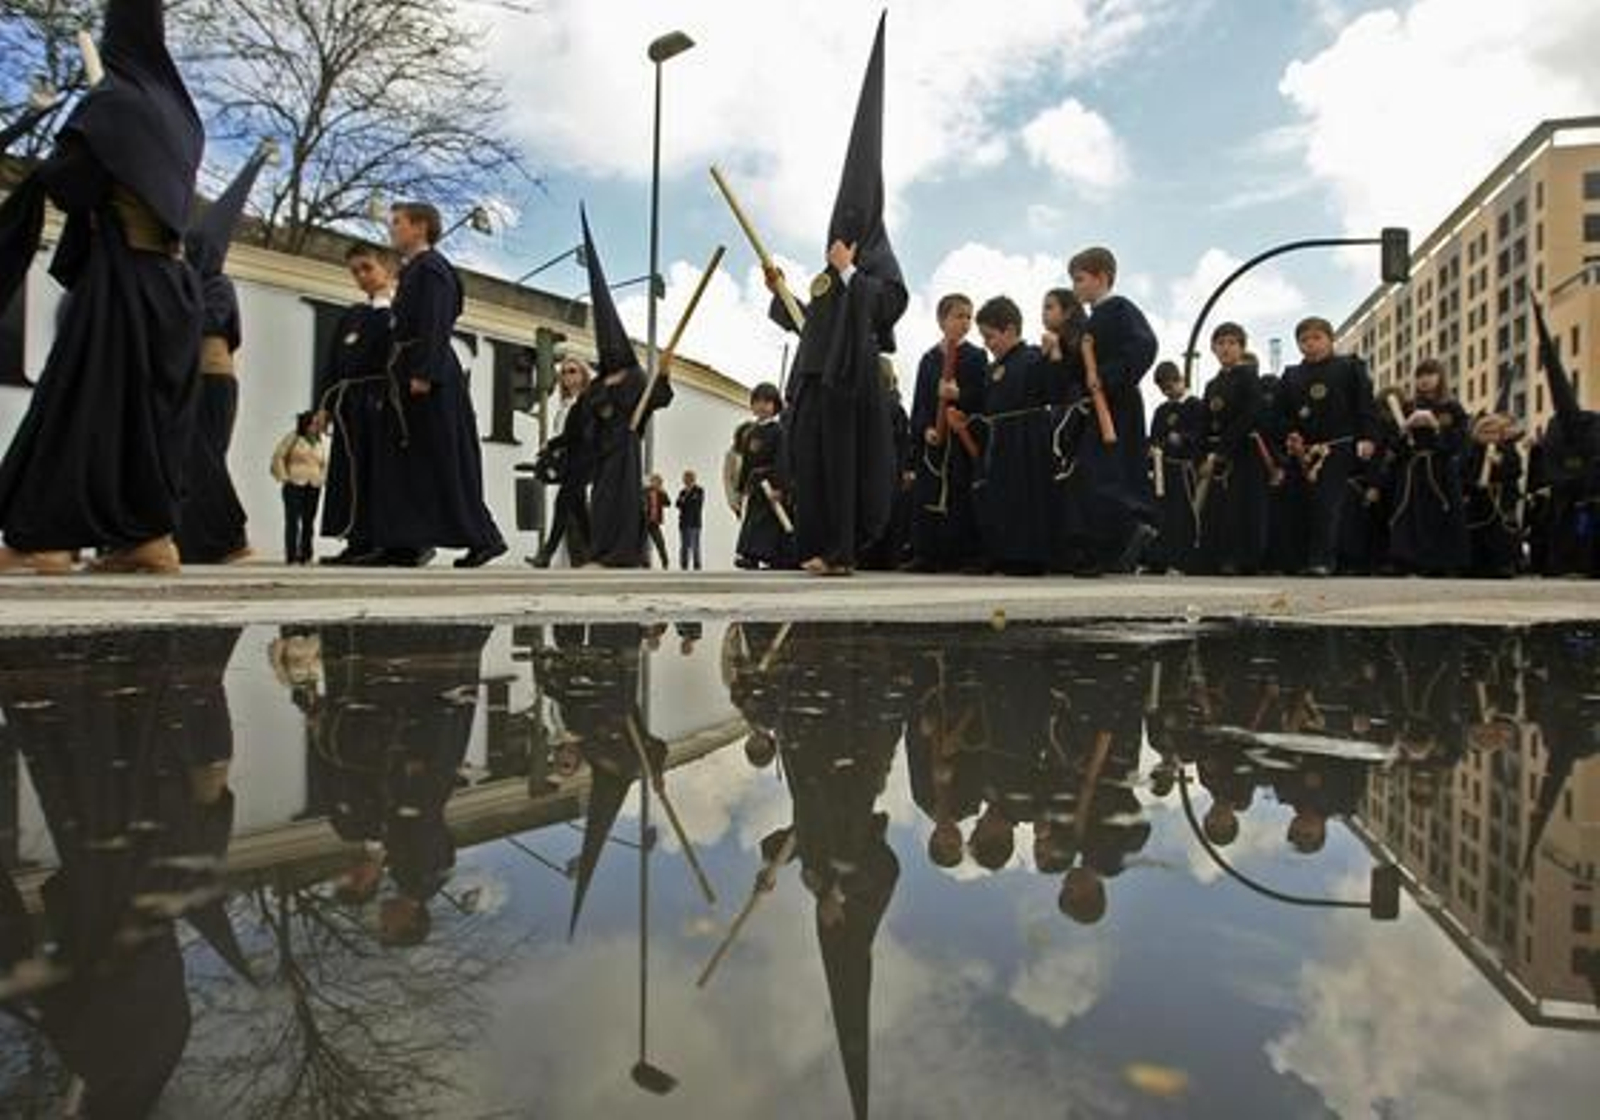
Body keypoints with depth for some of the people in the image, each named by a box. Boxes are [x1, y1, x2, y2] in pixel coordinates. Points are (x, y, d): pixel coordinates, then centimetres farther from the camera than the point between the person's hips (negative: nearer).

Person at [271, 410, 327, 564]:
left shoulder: (319, 442, 14)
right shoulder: (293, 438, -2)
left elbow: (324, 463, 27)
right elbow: (278, 456, -3)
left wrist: (320, 478, 14)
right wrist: (284, 477, -7)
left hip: (313, 487, 5)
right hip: (294, 485, -5)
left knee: (309, 522, 3)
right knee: (292, 521, -7)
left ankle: (305, 556, 7)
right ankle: (291, 556, -6)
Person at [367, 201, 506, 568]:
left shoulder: (431, 267, -8)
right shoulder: (412, 270, 20)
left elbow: (435, 326, -18)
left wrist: (422, 373, -24)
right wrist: (402, 373, 17)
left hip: (430, 377, -10)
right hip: (412, 376, 10)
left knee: (447, 461, -7)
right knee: (403, 458, 7)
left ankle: (483, 537, 0)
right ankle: (408, 542, 8)